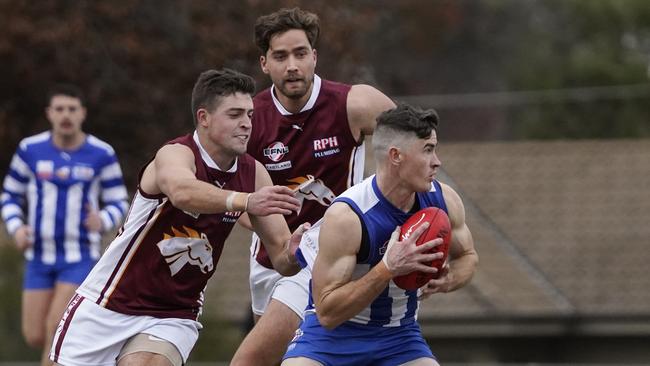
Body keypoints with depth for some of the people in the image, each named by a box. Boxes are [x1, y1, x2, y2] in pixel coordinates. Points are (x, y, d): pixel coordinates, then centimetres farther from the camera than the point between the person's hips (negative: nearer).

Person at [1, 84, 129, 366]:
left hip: (81, 256, -2)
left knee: (55, 329, -17)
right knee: (35, 337, 0)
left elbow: (118, 203, 2)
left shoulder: (102, 155, -7)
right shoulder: (31, 150, -3)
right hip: (40, 256, 2)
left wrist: (102, 221, -21)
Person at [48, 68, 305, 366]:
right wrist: (245, 201, -61)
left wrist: (291, 255, -28)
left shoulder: (253, 173, -4)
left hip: (174, 316, 3)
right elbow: (182, 192, -44)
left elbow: (279, 249, -4)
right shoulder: (175, 154, -20)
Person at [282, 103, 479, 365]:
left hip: (399, 334, 5)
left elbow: (467, 256, 12)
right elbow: (327, 312, -28)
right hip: (334, 333, -5)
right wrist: (388, 269, -37)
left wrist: (448, 279, -13)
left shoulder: (444, 201, -10)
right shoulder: (346, 216, -28)